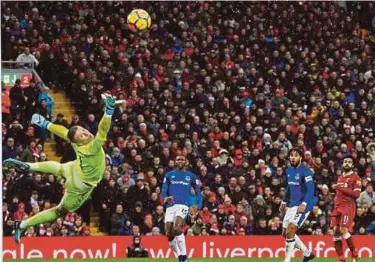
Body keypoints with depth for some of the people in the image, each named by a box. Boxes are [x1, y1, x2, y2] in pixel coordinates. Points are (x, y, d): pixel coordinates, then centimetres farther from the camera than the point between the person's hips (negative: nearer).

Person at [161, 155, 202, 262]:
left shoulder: (191, 176, 12)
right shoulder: (169, 175, 14)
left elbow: (198, 191, 18)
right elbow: (164, 190, 8)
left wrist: (197, 204, 2)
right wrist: (165, 198, -14)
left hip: (183, 205, -3)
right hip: (170, 206, 3)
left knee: (176, 229, -24)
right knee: (169, 234, -2)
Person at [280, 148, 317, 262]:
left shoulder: (305, 171, -15)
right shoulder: (289, 171, 10)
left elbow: (310, 189, -22)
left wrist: (304, 204, -33)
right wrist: (284, 202, 27)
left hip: (303, 205, -9)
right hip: (292, 204, 9)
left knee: (290, 230, -19)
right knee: (285, 232, 10)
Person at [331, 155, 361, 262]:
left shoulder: (355, 177, -1)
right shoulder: (340, 178, 22)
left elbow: (356, 194, -12)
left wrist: (341, 188, -15)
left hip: (348, 206, -7)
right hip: (338, 207, 7)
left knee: (343, 230, -21)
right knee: (335, 231, -5)